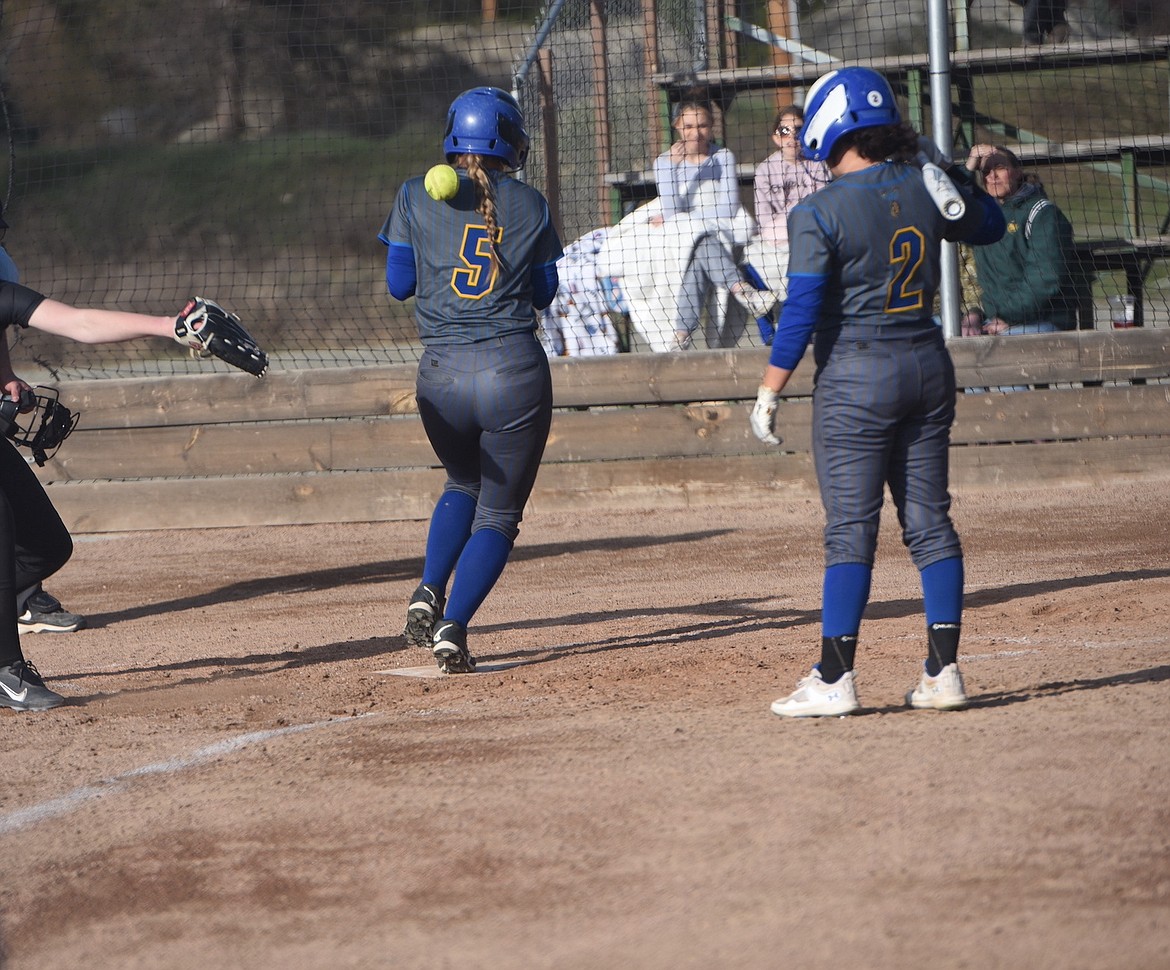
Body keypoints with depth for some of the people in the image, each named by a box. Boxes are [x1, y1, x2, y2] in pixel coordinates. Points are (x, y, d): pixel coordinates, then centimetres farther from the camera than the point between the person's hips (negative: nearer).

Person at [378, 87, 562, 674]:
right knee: (499, 512, 8)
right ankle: (452, 627, -9)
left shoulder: (417, 197, 3)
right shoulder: (529, 205, 4)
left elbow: (399, 284, 7)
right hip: (516, 371, -2)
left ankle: (429, 594, 8)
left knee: (464, 484, 28)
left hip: (442, 373, 2)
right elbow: (544, 293, 13)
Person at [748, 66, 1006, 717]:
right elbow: (990, 224, 21)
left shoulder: (820, 214, -13)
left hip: (856, 377, -5)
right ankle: (944, 671, 7)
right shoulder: (927, 190, 1)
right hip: (928, 366, 5)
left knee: (850, 531, -3)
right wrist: (942, 163, 20)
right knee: (930, 522, 8)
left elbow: (802, 312, -14)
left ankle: (834, 681, -3)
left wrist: (769, 394, -7)